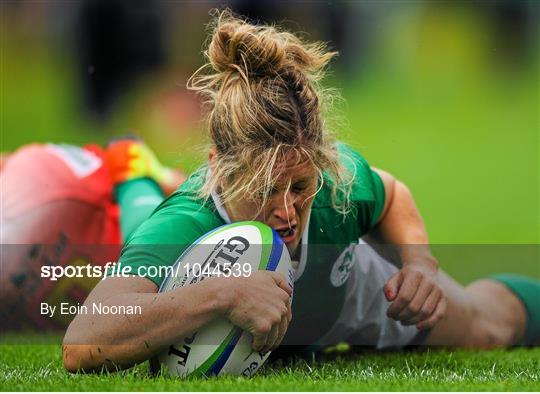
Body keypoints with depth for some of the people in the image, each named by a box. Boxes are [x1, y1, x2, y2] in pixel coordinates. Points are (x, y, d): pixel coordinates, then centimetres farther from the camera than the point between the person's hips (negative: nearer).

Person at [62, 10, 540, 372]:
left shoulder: (338, 177, -38)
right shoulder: (182, 229, -50)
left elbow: (390, 196, -9)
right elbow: (80, 347, -67)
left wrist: (421, 262, -29)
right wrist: (224, 294, -72)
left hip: (353, 295, 2)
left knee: (491, 326, 26)